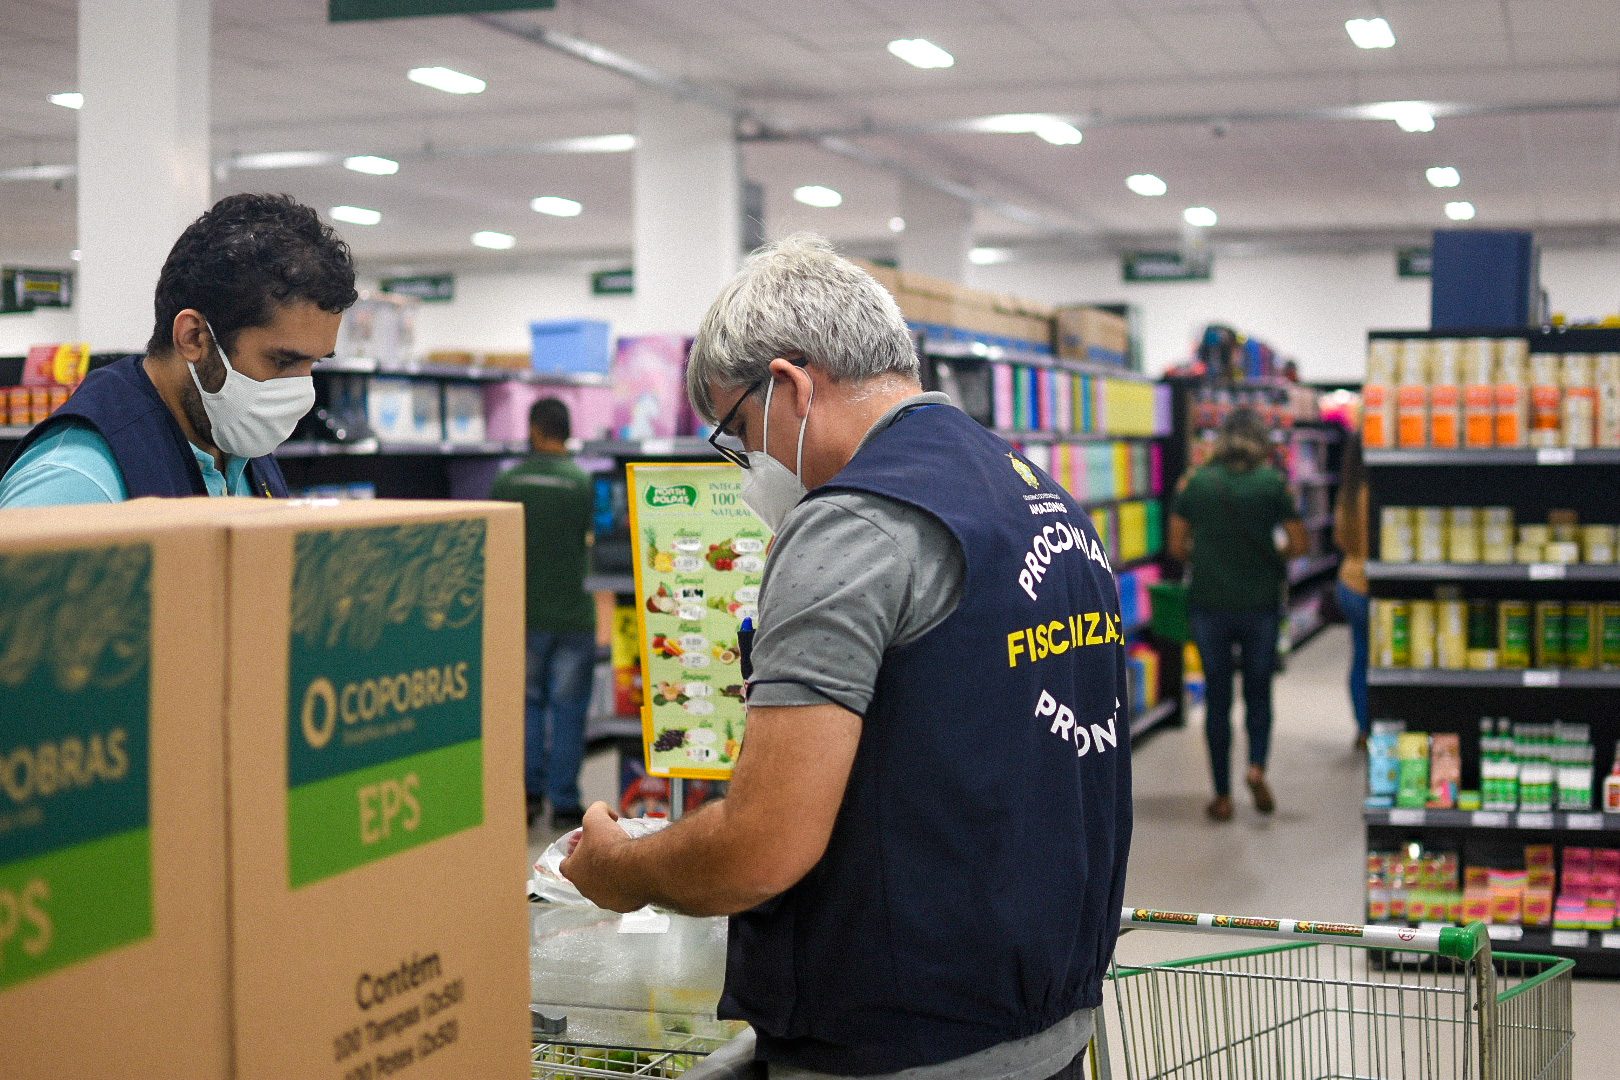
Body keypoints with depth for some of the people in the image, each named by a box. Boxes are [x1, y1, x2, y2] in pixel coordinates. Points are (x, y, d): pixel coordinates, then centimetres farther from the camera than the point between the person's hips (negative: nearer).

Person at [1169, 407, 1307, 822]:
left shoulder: (1194, 484, -3)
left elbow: (1177, 546, 0)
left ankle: (1223, 796, 10)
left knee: (1217, 698, 8)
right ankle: (1257, 765, -7)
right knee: (1258, 692, 15)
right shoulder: (1273, 483, -6)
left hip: (1208, 604, 1)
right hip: (1260, 603, 0)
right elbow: (1299, 545, -3)